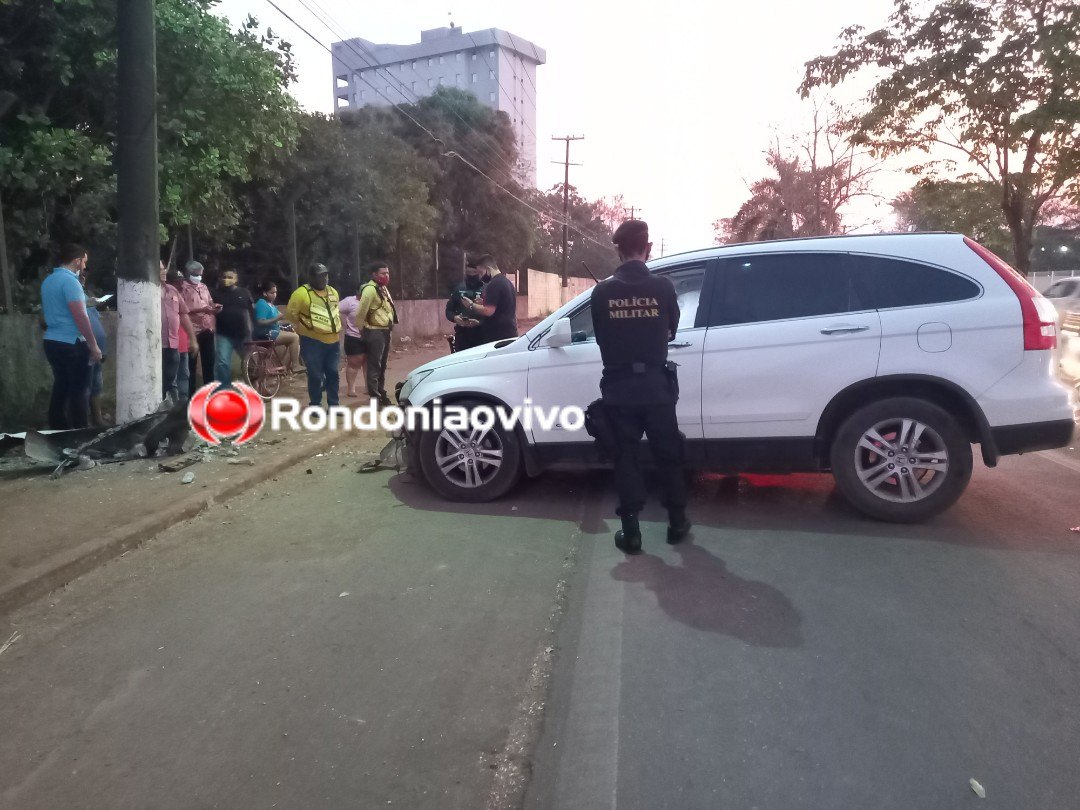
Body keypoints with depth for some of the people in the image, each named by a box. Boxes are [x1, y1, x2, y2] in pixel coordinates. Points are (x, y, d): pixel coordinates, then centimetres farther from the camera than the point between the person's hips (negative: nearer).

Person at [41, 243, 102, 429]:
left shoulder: (48, 280, 13)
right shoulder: (70, 281, -15)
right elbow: (79, 316, -20)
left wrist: (84, 301, 28)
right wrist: (94, 345, -17)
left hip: (52, 342, 9)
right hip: (71, 344, -9)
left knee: (60, 388, 13)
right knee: (79, 391, -3)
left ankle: (57, 430, 16)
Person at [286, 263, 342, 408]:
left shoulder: (332, 292, 12)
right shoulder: (302, 293, -10)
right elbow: (291, 313, -9)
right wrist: (305, 327, -5)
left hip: (333, 341, 6)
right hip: (313, 342, -6)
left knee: (333, 374, 9)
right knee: (316, 376, -1)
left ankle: (333, 405, 17)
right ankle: (316, 406, 10)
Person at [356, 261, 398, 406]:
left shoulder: (383, 288, 14)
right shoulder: (370, 289, -17)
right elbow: (361, 312, -18)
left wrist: (390, 327, 15)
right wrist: (362, 329, -9)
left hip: (385, 331, 9)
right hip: (375, 332, -9)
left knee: (382, 365, 17)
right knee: (374, 366, -6)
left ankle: (381, 393, 27)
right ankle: (374, 397, -3)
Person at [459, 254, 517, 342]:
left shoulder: (494, 284, -14)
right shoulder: (507, 282, 17)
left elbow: (488, 311, -21)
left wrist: (471, 305, -7)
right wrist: (485, 303, 16)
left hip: (497, 336, -10)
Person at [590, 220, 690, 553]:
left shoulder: (602, 292, -6)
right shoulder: (663, 287, -7)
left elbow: (600, 337, 5)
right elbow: (672, 330, 9)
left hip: (618, 387, 0)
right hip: (656, 385, 0)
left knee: (625, 457, 9)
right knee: (668, 454, 14)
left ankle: (631, 531, 10)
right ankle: (677, 522, 25)